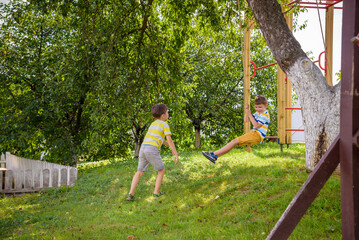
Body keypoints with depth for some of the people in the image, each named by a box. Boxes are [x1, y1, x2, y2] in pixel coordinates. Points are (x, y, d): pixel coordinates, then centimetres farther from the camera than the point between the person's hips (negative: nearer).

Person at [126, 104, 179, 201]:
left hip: (143, 148, 7)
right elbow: (169, 140, -6)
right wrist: (176, 154, -2)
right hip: (152, 149, -7)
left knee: (139, 172, 13)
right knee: (161, 170, 14)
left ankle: (130, 194, 3)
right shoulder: (165, 125, 2)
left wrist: (171, 147, 42)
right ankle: (156, 192, 14)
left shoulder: (153, 124, 26)